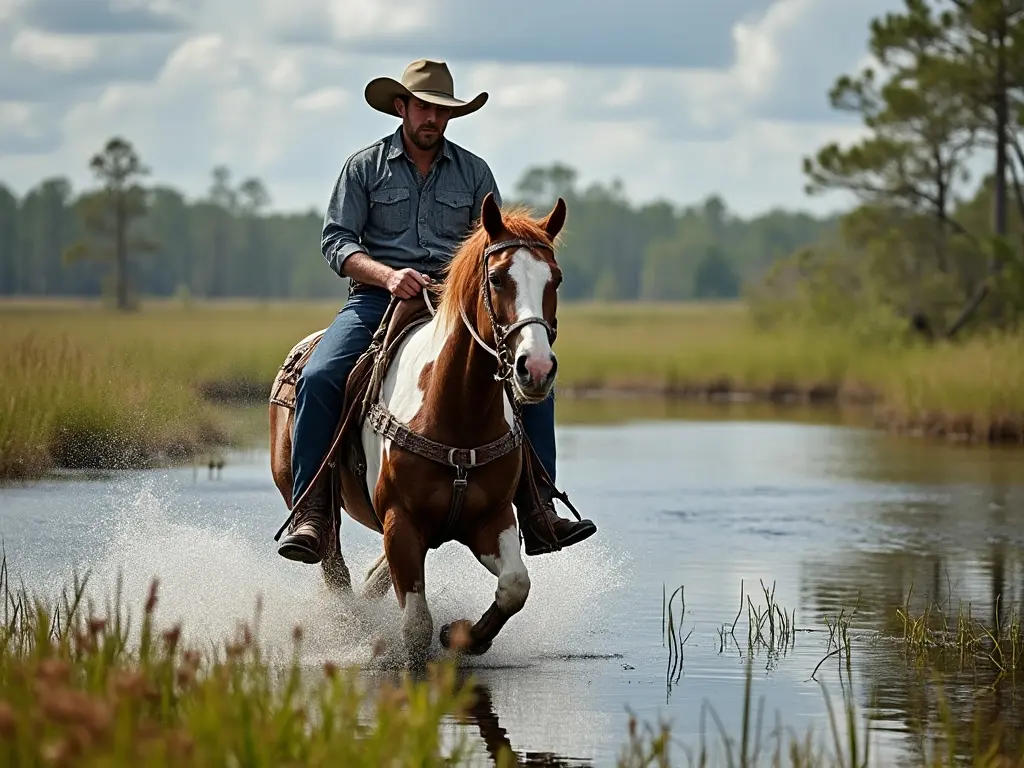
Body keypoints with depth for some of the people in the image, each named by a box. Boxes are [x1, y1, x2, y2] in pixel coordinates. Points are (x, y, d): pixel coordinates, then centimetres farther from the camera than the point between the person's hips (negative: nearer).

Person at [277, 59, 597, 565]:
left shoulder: (473, 172, 14)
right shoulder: (364, 167, 7)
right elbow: (336, 240, 0)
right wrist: (387, 275, -19)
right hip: (377, 298, -2)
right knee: (319, 379, -29)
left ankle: (537, 511, -14)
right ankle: (310, 514, -23)